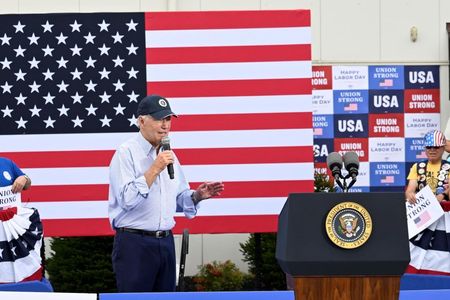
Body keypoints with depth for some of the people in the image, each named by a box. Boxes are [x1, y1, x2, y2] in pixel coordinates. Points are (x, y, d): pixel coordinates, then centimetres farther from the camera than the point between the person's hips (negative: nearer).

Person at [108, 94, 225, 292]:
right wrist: (154, 169, -21)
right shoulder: (126, 153, -8)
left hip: (165, 242, 8)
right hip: (134, 244, -8)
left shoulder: (168, 155, 16)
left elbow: (179, 199, 22)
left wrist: (196, 196, 2)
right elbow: (127, 199, -20)